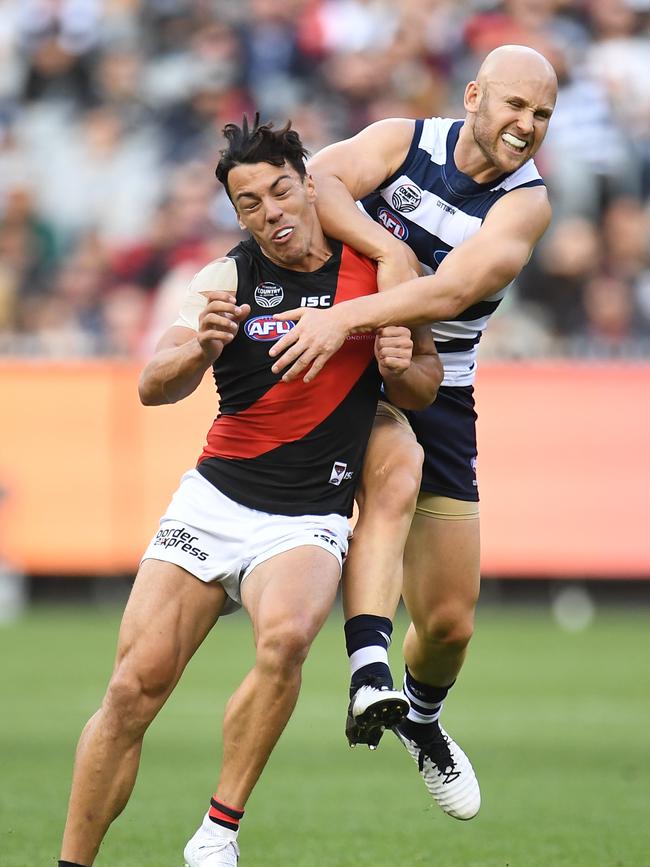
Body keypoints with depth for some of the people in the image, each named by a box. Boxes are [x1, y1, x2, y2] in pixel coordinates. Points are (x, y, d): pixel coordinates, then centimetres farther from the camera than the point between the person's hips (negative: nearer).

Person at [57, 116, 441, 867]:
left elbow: (426, 386, 11)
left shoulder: (378, 263, 0)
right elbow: (154, 386, -16)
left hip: (308, 521, -1)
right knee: (134, 688, -9)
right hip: (212, 502, 1)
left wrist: (403, 366, -12)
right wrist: (200, 347, -38)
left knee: (285, 636, -32)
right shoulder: (227, 279, -3)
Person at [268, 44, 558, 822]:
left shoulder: (525, 202, -9)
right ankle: (367, 675, -40)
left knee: (450, 621, 2)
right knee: (394, 469, -37)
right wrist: (388, 251, -32)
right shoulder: (404, 143, -6)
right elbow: (314, 181, -23)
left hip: (438, 394, 2)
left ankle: (422, 715, 35)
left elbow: (452, 290, -25)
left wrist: (350, 317, -38)